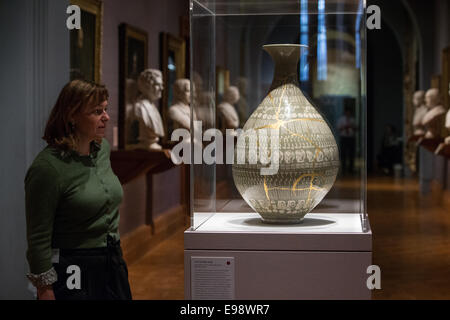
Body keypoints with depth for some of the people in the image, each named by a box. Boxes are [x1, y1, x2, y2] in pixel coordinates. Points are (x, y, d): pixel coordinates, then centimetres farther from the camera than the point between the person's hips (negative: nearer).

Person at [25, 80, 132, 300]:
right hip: (72, 272, -7)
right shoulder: (48, 167, -18)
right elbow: (38, 238, -16)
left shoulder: (103, 148, 5)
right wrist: (45, 289, -15)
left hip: (113, 263, 7)